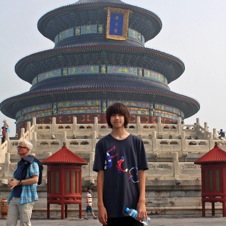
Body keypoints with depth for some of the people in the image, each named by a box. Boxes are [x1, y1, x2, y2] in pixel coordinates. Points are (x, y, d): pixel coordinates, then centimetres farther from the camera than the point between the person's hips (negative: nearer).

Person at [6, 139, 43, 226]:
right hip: (14, 198, 8)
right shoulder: (20, 163, 21)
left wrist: (18, 182, -18)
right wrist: (12, 182, 10)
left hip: (26, 198, -8)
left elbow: (35, 179, -17)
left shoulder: (32, 162, -5)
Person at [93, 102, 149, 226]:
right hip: (111, 205, 0)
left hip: (133, 203, 0)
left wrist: (142, 201, -6)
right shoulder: (103, 143, 5)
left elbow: (141, 173, 3)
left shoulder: (136, 142, 6)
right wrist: (100, 203, -4)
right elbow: (100, 174, 2)